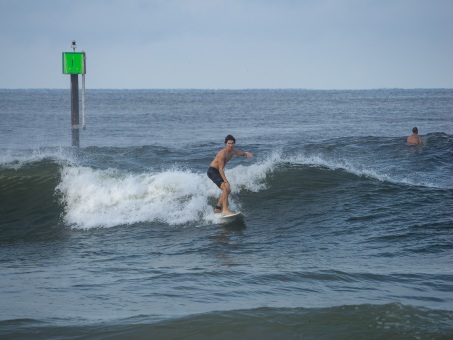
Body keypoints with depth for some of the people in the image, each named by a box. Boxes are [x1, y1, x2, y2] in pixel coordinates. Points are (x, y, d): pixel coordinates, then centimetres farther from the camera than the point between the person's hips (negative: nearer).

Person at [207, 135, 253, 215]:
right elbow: (221, 169, -28)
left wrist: (247, 154, -10)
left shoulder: (233, 151, 0)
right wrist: (226, 181, -34)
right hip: (212, 171, -10)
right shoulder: (222, 153, -25)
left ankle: (217, 209, 23)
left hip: (217, 172, 10)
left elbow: (242, 153, 16)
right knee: (226, 188, -25)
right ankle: (225, 209, -27)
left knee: (228, 190, 15)